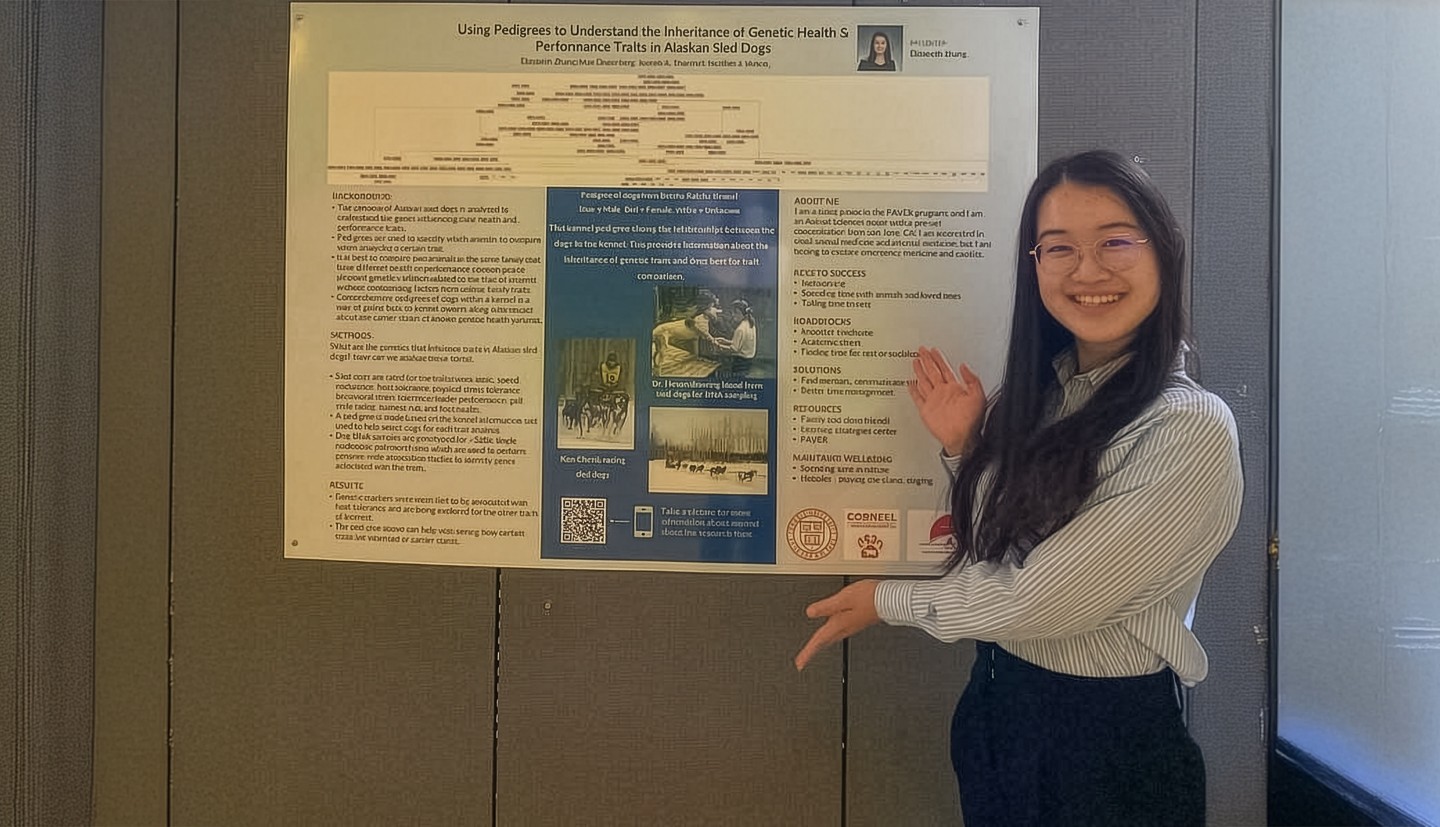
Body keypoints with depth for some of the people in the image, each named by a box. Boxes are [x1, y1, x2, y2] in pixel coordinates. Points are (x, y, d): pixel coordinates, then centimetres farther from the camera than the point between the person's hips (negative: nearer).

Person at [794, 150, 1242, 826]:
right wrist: (963, 448, -8)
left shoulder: (1191, 429, -21)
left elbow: (1039, 599, -22)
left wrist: (888, 601, -10)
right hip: (994, 712, 6)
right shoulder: (1032, 395, -3)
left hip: (1112, 742, -5)